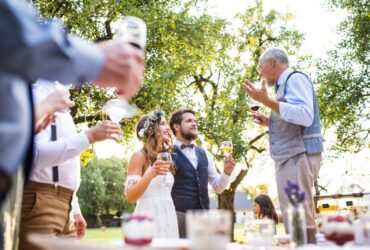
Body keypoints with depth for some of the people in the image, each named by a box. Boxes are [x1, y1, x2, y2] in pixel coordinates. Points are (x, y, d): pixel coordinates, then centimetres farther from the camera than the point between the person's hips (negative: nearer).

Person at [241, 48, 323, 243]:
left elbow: (305, 117, -20)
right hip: (289, 158, 10)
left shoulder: (295, 78, -3)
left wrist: (267, 101, -22)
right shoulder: (284, 86, 24)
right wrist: (269, 122, 20)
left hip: (298, 156, -10)